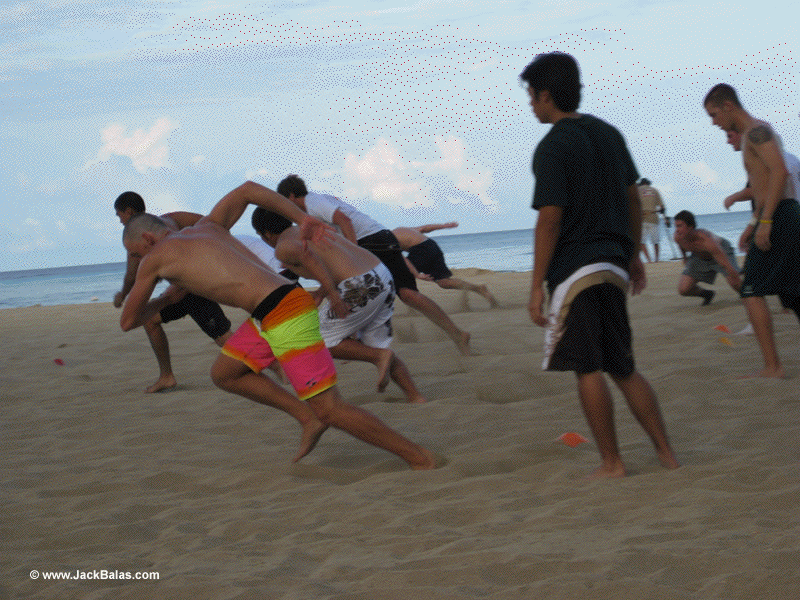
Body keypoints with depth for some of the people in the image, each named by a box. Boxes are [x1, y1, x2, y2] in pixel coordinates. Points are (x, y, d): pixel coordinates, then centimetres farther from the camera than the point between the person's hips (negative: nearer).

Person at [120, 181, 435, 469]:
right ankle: (308, 418, 17)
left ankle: (419, 457, -1)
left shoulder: (155, 258, 1)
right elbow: (247, 189, 28)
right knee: (223, 374, 20)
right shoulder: (206, 228, 22)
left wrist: (166, 298, 30)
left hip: (288, 317, -10)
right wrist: (303, 219, 22)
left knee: (330, 411, -7)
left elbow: (128, 321, 10)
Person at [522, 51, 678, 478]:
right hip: (611, 264, 8)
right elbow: (633, 199, 17)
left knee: (587, 369, -1)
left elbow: (550, 220, -16)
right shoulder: (608, 134, 12)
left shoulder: (553, 147, -12)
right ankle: (665, 450, 12)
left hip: (574, 270, -8)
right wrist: (633, 254, 28)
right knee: (622, 367, 14)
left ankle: (612, 462, 1)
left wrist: (536, 287, -13)